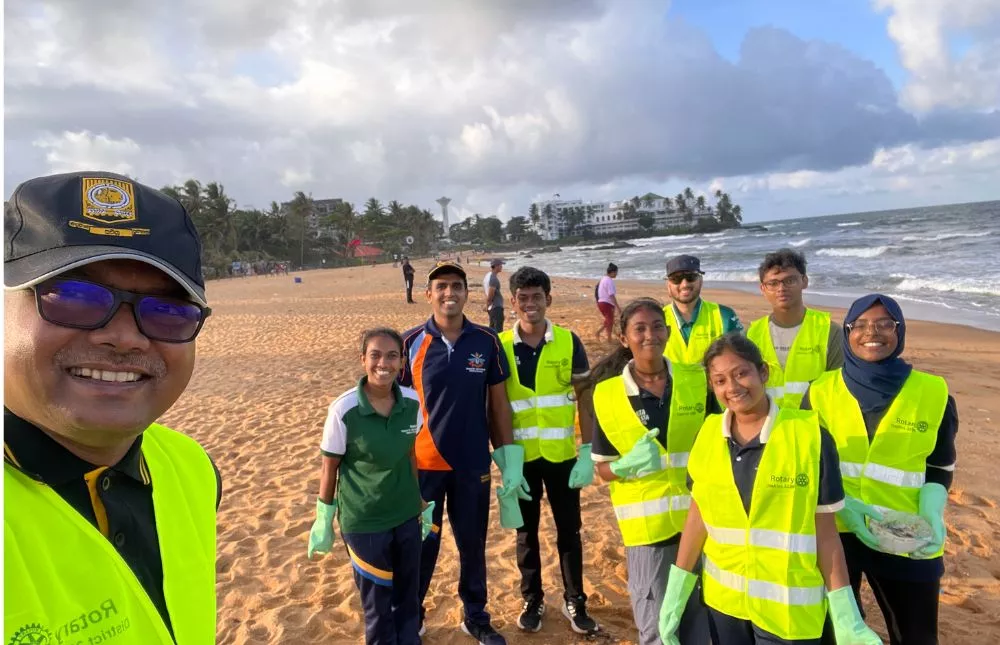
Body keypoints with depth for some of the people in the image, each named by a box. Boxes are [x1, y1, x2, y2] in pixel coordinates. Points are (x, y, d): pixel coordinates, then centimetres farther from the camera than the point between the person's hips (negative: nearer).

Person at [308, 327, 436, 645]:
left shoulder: (412, 402, -8)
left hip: (406, 515, 3)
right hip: (363, 521, -3)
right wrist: (324, 521, 0)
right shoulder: (343, 409, -19)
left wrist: (423, 503, 12)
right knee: (377, 601, 13)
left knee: (408, 596, 18)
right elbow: (330, 468, -8)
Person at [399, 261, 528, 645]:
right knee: (421, 545, 13)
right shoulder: (411, 343, -8)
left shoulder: (487, 341, -5)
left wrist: (510, 458, 0)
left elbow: (498, 402, 2)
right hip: (423, 464, -1)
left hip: (473, 463, 1)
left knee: (473, 544, 16)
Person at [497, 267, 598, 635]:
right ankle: (532, 601, 33)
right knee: (526, 531, 14)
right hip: (521, 456, 0)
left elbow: (584, 397, -2)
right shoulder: (500, 346, -5)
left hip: (562, 454, 0)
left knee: (568, 530, 12)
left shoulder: (569, 342, -5)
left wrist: (587, 451, -6)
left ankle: (575, 601, 30)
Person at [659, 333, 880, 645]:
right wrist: (675, 593, 3)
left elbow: (824, 530, -8)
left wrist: (845, 617, -7)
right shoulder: (708, 434, -4)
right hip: (722, 599, 3)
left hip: (790, 607, -2)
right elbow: (698, 515, 2)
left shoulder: (810, 435, -14)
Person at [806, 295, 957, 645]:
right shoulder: (821, 391, -2)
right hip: (832, 532, 0)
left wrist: (931, 516, -13)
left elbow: (941, 468, 6)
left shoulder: (934, 393, -2)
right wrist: (843, 505, -16)